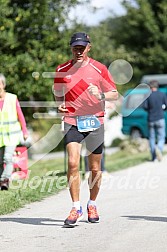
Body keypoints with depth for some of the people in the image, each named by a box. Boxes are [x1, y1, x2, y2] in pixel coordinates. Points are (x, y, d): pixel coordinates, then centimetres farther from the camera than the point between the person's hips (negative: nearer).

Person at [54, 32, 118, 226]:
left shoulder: (99, 68, 0)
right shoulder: (61, 70, 5)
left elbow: (114, 94, 3)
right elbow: (58, 95, 19)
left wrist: (101, 95, -18)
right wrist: (60, 105, -3)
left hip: (95, 121, 0)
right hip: (72, 121, 0)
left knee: (95, 168, 6)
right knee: (72, 163, -17)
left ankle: (92, 205, 27)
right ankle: (76, 208, -10)